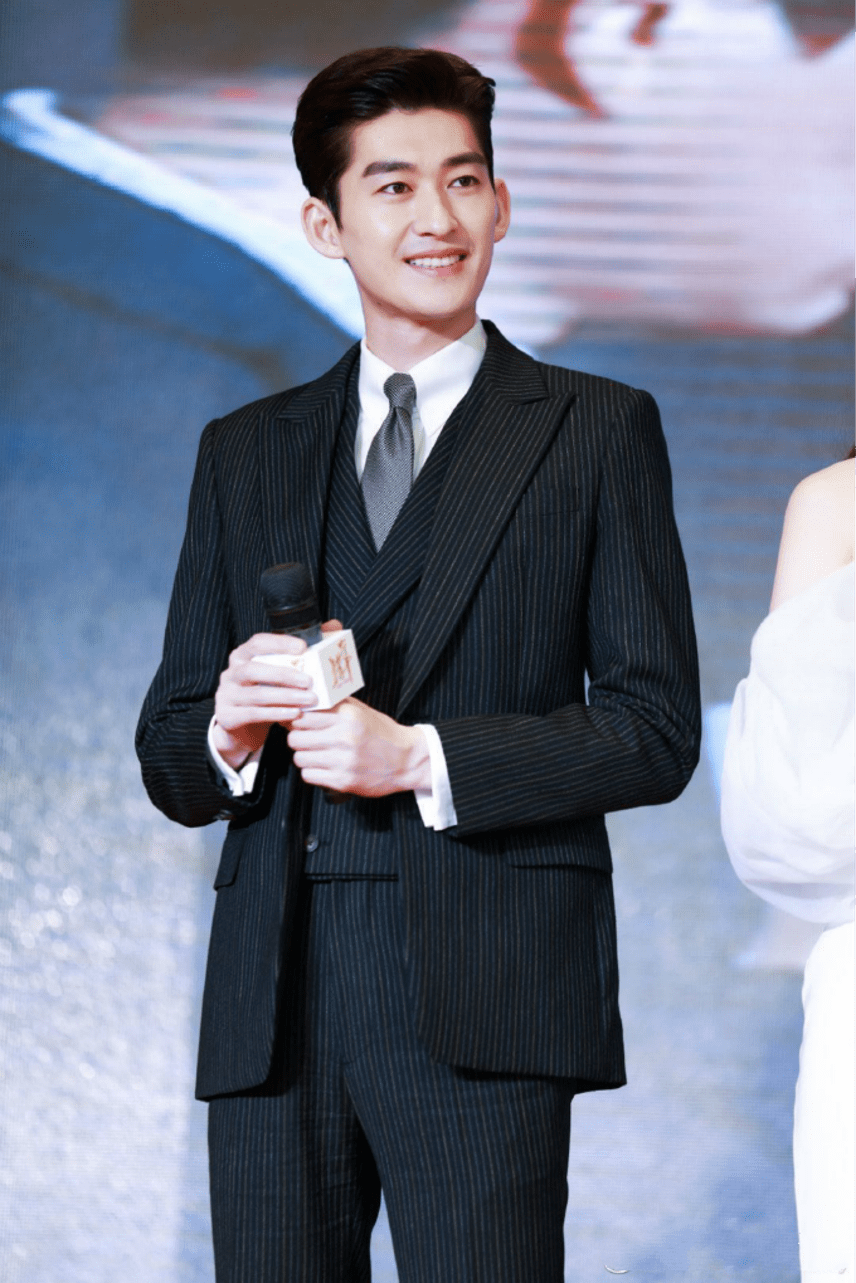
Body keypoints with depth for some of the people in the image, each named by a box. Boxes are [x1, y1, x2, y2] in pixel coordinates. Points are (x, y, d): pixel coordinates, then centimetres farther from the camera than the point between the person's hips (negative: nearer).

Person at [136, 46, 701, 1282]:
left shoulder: (598, 432, 8)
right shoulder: (244, 451, 18)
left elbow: (656, 728, 0)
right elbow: (168, 762, 17)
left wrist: (423, 757, -11)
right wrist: (226, 730, -6)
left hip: (484, 1001, -3)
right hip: (275, 997, 3)